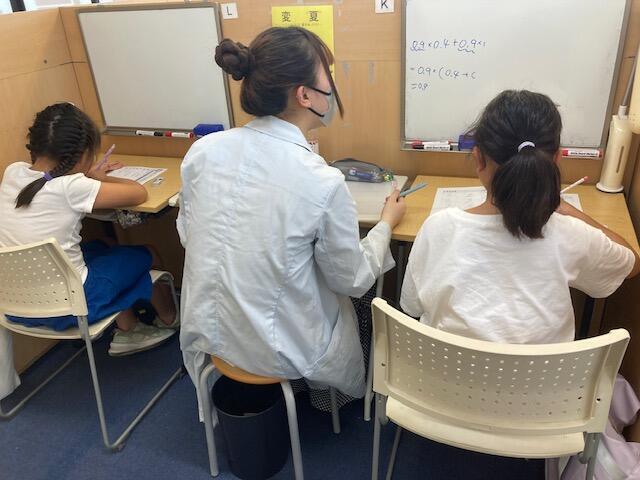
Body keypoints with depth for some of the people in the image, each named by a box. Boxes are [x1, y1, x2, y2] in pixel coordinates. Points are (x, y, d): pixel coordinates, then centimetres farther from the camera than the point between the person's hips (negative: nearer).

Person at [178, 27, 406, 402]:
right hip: (283, 352, -5)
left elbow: (188, 235, 3)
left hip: (209, 331, 5)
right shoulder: (323, 182, -27)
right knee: (344, 300, 28)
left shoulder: (202, 151, -12)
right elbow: (353, 281, -11)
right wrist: (387, 223, 5)